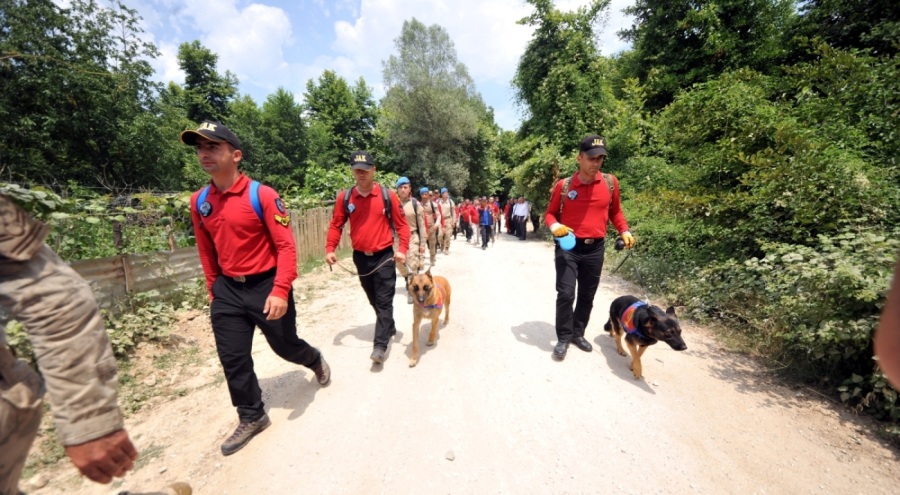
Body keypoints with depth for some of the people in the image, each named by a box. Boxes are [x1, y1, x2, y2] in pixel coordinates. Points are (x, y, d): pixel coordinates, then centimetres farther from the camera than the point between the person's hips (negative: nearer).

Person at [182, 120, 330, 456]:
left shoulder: (262, 195, -14)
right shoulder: (198, 201, 4)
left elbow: (286, 245, -17)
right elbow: (206, 250, 14)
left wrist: (280, 291, -23)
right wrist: (213, 288, 17)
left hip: (266, 286, -5)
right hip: (227, 290, 5)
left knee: (285, 345, 12)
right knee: (232, 359, 10)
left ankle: (316, 361, 46)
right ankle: (252, 418, 31)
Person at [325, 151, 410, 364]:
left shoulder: (387, 195, -6)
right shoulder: (344, 197, 0)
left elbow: (402, 224, -3)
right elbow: (335, 225, 7)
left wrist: (402, 249, -13)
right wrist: (330, 249, -5)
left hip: (384, 256, -3)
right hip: (360, 257, 4)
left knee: (384, 300, -1)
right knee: (373, 299, 17)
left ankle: (380, 345, 6)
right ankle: (389, 327, 39)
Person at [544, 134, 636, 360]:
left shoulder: (610, 183, 2)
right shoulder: (563, 185, -4)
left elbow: (615, 211, 16)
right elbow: (550, 213, 5)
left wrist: (624, 231, 0)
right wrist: (555, 226, -16)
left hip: (595, 249, 3)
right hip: (568, 247, -3)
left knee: (587, 296, 13)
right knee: (565, 294, -7)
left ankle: (578, 333, 32)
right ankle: (563, 338, 11)